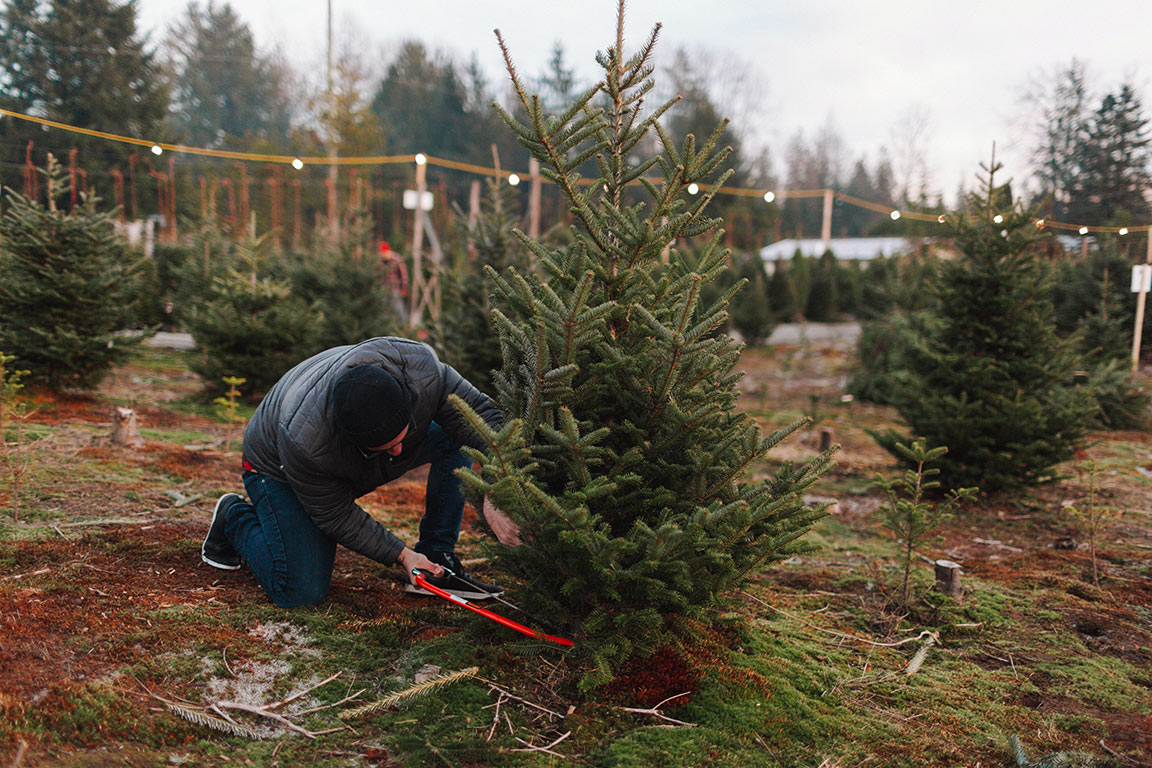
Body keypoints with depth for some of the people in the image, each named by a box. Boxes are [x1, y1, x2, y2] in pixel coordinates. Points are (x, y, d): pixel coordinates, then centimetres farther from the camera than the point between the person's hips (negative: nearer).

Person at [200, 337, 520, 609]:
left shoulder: (420, 367, -37)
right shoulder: (303, 441, -42)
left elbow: (480, 413, -26)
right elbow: (336, 516, -24)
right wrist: (400, 554, -23)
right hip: (279, 470, -4)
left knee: (455, 440, -18)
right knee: (302, 592, -17)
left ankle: (438, 560, -8)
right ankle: (234, 517, 10)